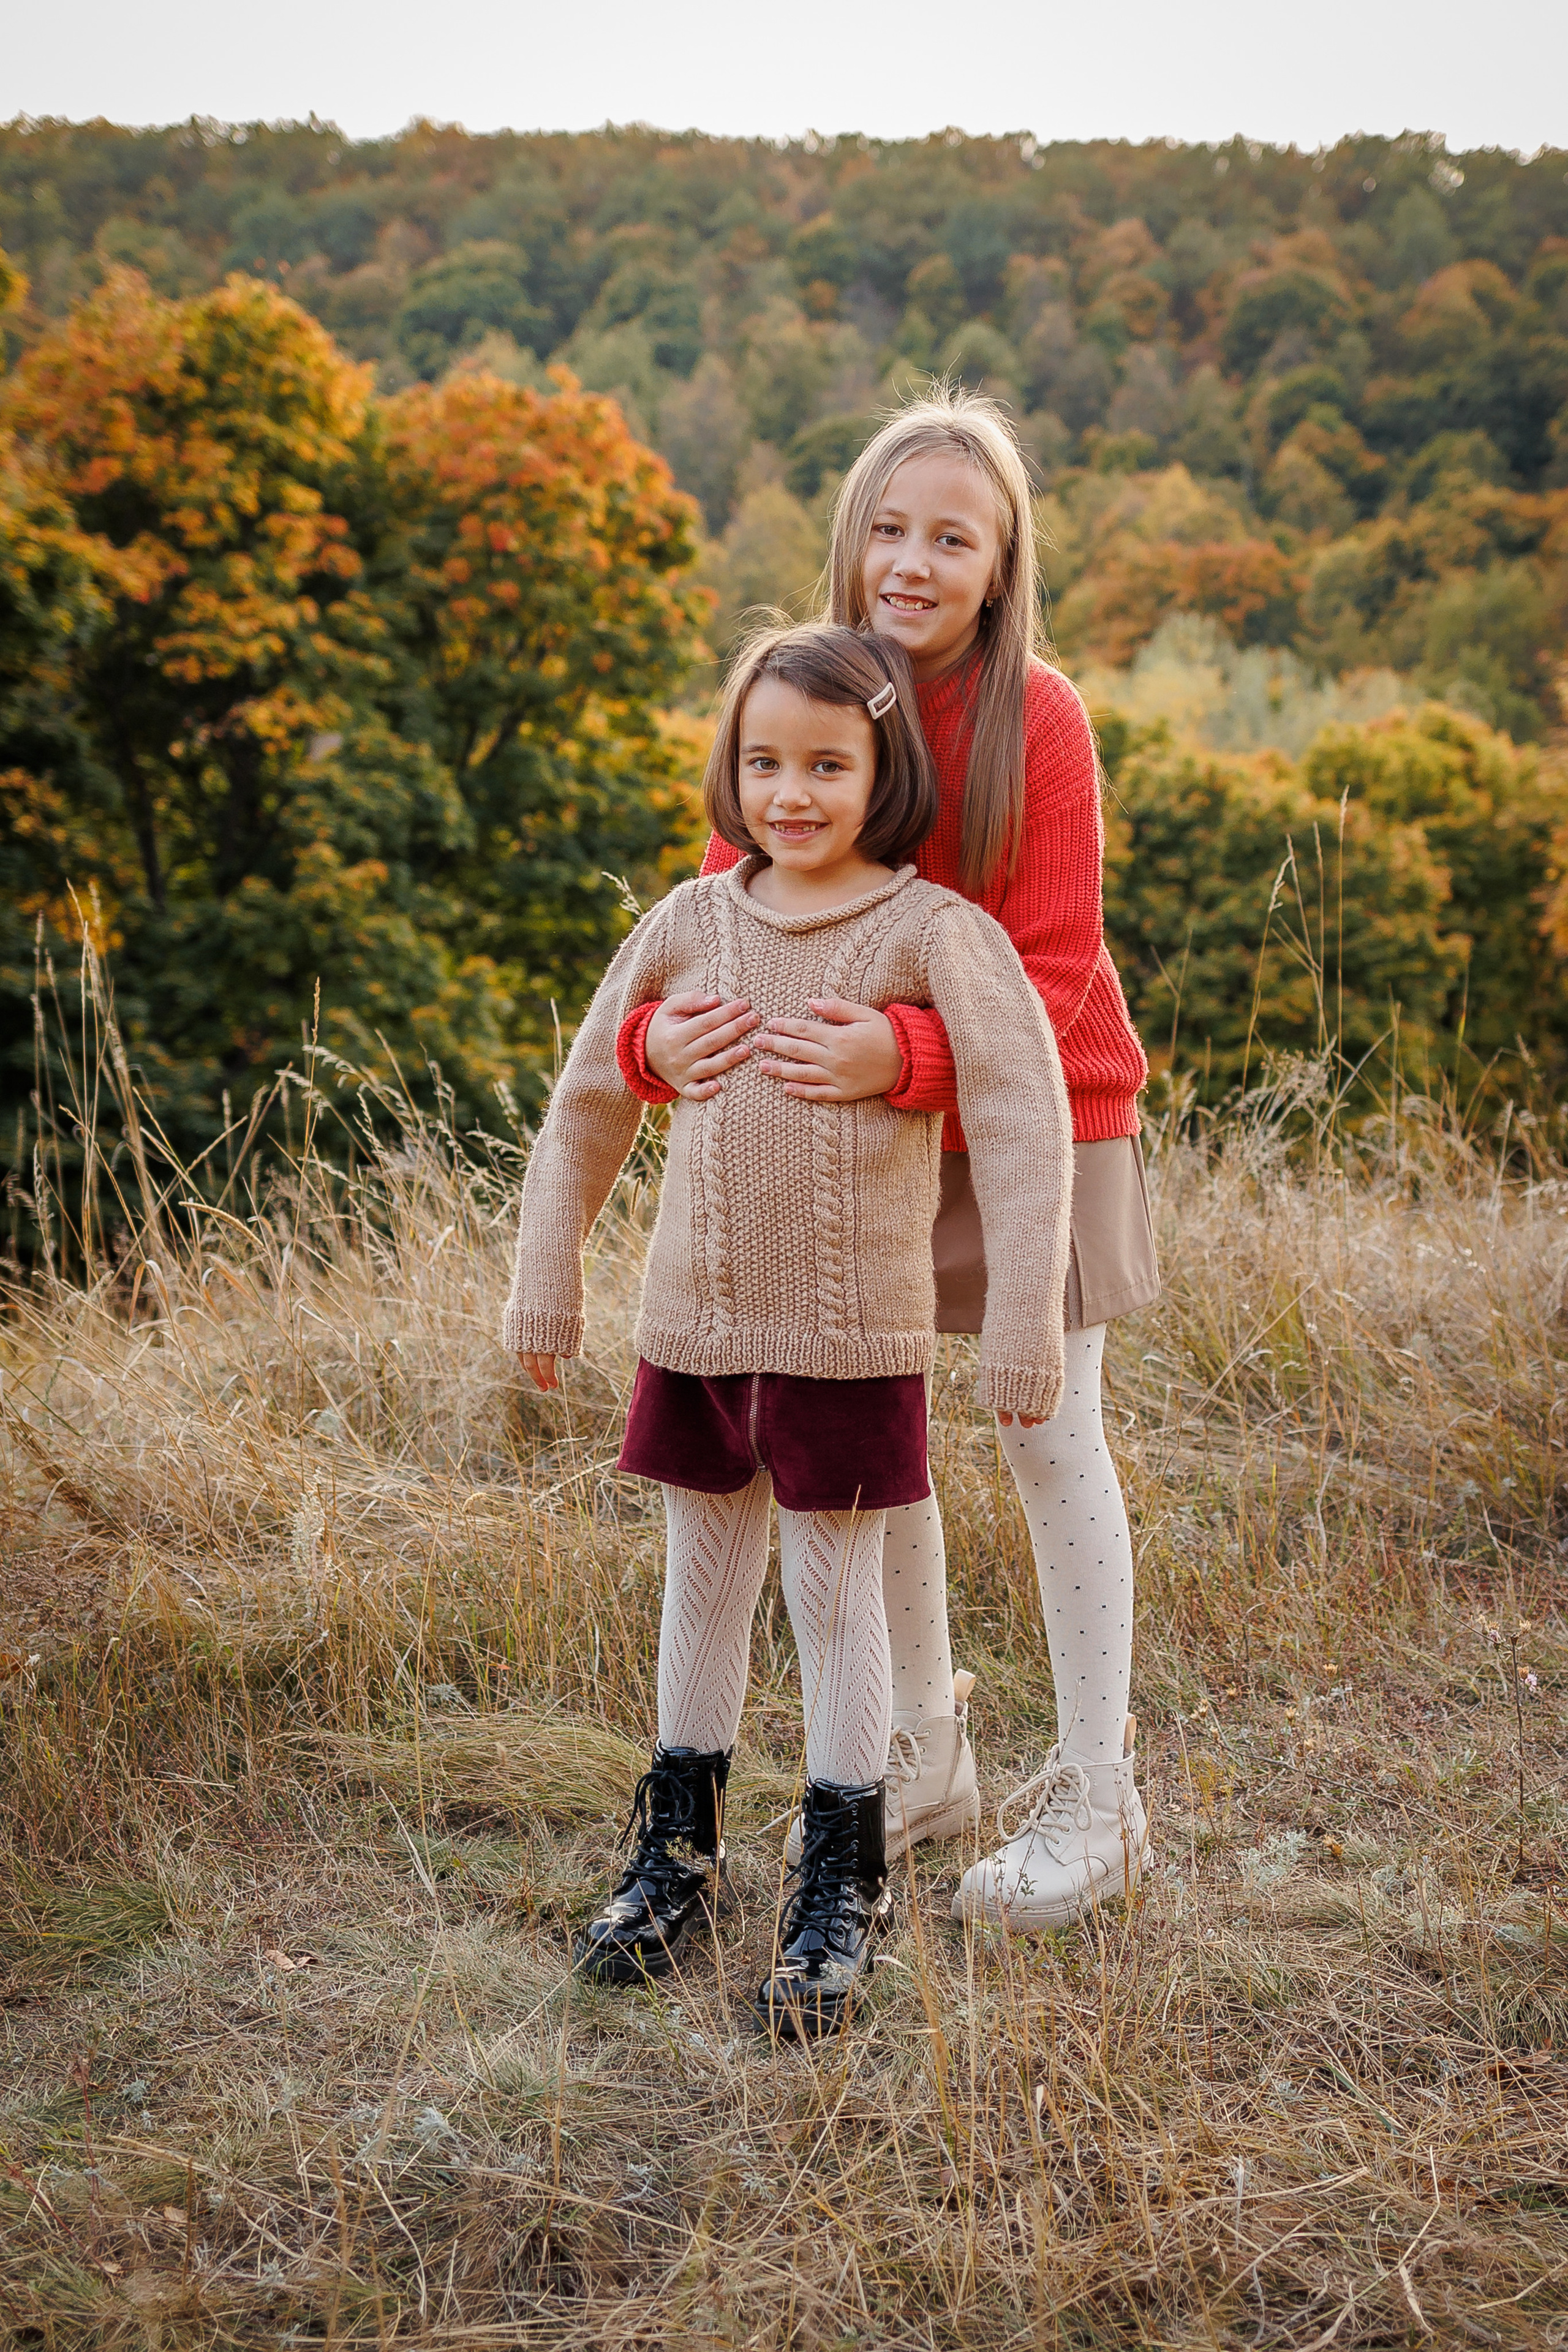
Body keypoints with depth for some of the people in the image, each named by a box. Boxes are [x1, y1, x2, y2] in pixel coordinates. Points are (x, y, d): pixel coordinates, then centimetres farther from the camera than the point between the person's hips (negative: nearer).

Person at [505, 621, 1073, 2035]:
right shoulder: (693, 923, 3)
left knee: (836, 1594, 4)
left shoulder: (933, 933, -10)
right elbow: (589, 1102, 12)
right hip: (696, 1319, 4)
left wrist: (1023, 1324, -18)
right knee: (704, 1583, 15)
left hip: (850, 1331, -4)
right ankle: (678, 1853, 30)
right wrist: (547, 1283, 14)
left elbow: (1025, 1120, -14)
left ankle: (843, 1890, 20)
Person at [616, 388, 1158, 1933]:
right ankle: (925, 1757, 30)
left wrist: (905, 1050, -36)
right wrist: (661, 1031, -27)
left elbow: (1051, 968, -19)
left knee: (1049, 1439, 2)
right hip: (864, 1130, 5)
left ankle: (1092, 1801, 17)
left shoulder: (1036, 717, -16)